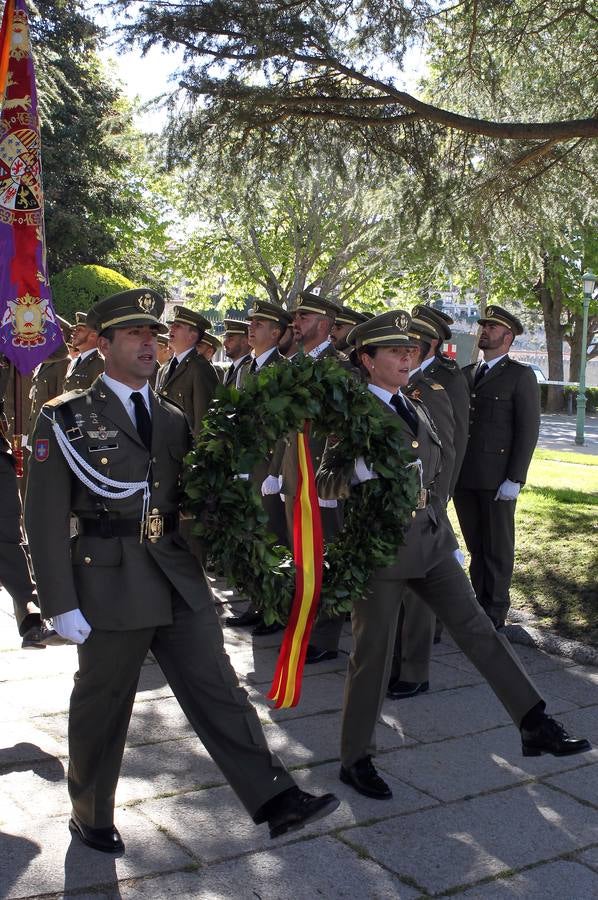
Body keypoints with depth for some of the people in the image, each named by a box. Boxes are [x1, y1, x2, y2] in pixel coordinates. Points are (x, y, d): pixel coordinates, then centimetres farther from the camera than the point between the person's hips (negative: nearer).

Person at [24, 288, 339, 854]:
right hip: (110, 584, -3)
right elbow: (45, 519, -7)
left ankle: (276, 802, 5)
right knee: (102, 705, 11)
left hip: (180, 583, 4)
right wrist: (61, 604, -11)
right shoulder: (66, 419, -4)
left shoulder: (174, 419, 11)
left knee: (217, 691, 3)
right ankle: (91, 816, 31)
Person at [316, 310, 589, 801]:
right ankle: (356, 759, 19)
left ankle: (536, 726, 10)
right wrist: (362, 472, -30)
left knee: (476, 626, 5)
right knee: (373, 653, 3)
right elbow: (326, 482, -14)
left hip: (430, 539, 7)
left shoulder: (415, 407, 12)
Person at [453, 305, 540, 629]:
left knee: (498, 548, 5)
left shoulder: (521, 376, -2)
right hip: (464, 477, 5)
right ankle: (477, 601, 22)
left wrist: (515, 479, -13)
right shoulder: (466, 374, 14)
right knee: (474, 545, 12)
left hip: (497, 479, -5)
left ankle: (495, 612, 15)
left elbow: (528, 430, -7)